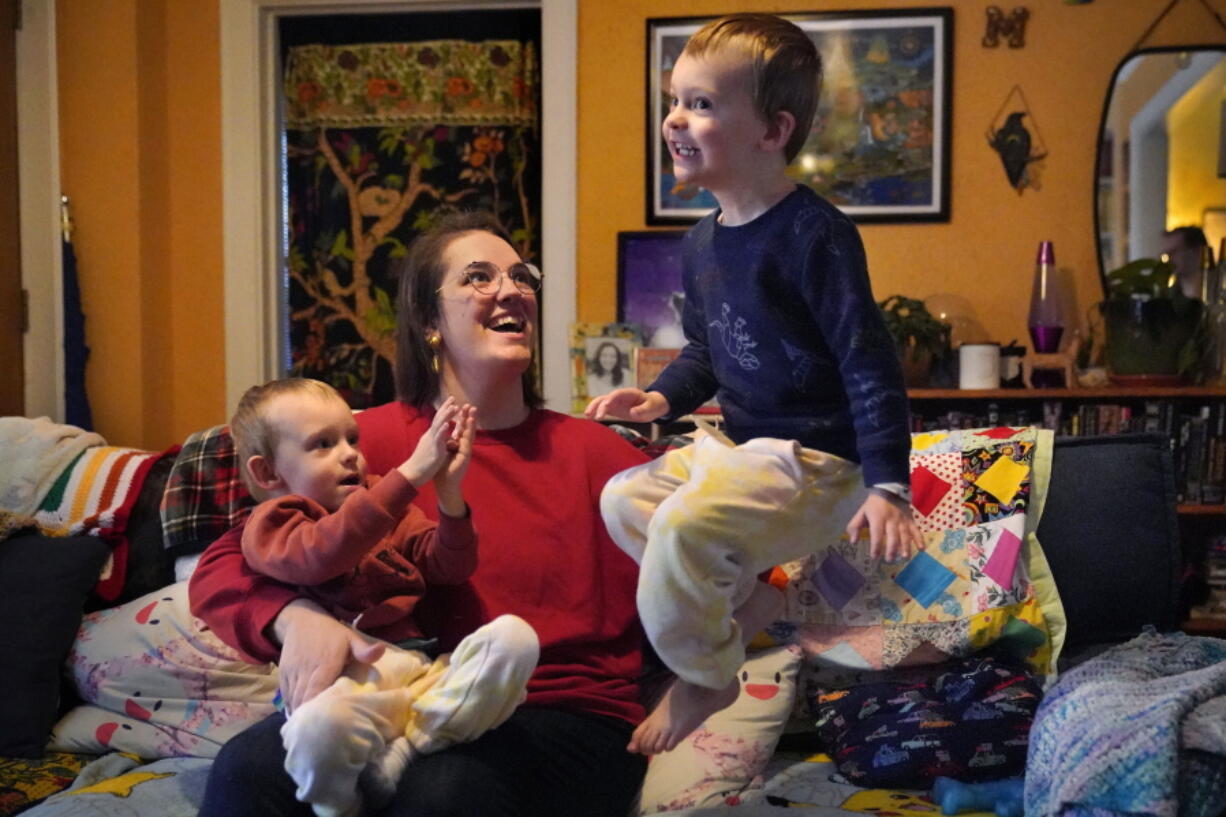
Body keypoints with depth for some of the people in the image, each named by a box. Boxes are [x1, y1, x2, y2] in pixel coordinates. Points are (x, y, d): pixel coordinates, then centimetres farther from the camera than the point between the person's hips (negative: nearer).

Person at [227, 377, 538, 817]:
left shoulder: (385, 504, 27)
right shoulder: (268, 525, 10)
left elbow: (449, 569, 16)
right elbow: (321, 552, -13)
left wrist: (448, 490, -3)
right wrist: (411, 472, -20)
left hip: (426, 669, 5)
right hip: (348, 677, -5)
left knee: (514, 636, -23)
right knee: (318, 727, -41)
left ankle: (395, 760, -25)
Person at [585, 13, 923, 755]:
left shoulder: (814, 233, -18)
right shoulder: (702, 243, 8)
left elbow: (869, 364, -19)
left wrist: (888, 485, -23)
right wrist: (660, 400, 3)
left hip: (814, 458, -10)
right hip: (738, 446, 10)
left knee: (683, 525, -27)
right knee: (625, 496, 10)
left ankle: (704, 679, -2)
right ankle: (751, 598, 12)